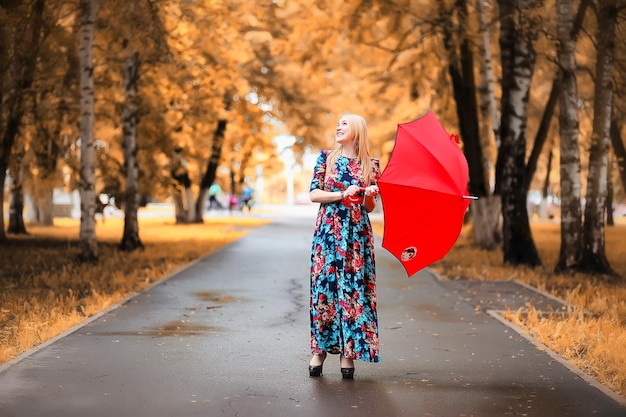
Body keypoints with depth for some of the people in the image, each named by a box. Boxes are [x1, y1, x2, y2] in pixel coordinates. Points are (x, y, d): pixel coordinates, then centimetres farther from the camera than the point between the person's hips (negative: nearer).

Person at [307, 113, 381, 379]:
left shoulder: (370, 165, 8)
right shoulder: (326, 157, 8)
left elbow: (370, 207, 10)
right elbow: (314, 193, 2)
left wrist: (370, 195, -11)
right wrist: (342, 195, -11)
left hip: (358, 233, 0)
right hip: (328, 230, 0)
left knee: (354, 288, -4)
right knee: (323, 286, -3)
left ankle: (348, 352, 0)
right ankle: (320, 349, 4)